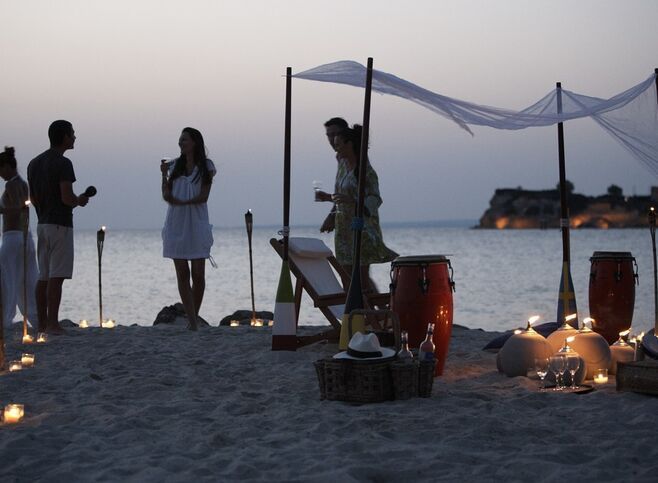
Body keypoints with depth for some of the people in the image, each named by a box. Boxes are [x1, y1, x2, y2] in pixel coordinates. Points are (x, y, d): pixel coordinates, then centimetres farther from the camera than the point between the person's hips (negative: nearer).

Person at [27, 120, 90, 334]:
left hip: (42, 223, 8)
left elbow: (33, 198, 15)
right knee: (56, 276, -8)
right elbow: (67, 198, -19)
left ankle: (42, 323, 10)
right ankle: (52, 323, -9)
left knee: (43, 276, 9)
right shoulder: (63, 164, -13)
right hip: (60, 224, -8)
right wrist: (80, 200, 0)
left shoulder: (34, 163, 12)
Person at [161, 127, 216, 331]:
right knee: (182, 274, -2)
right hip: (176, 224, 3)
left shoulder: (205, 167, 1)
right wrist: (164, 174, -7)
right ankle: (192, 320, -2)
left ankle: (194, 318, 8)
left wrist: (182, 201, -21)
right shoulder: (175, 165, 11)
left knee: (198, 274, -3)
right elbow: (166, 195, 6)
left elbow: (203, 196, -8)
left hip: (196, 224, -3)